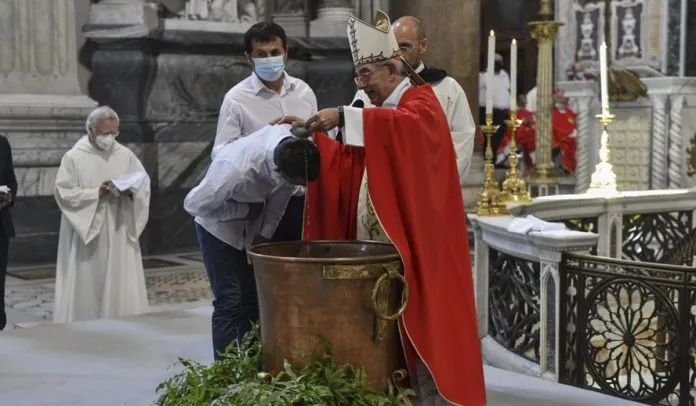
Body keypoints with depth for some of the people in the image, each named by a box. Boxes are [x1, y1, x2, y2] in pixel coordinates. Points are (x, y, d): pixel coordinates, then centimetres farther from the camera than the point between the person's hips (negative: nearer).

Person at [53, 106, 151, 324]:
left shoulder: (125, 155, 6)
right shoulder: (74, 157, -4)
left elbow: (144, 184, 8)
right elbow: (63, 192, -8)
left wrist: (130, 191, -13)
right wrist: (96, 193, -17)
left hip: (119, 234, 3)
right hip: (86, 233, -3)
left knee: (121, 281, 2)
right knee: (87, 284, 0)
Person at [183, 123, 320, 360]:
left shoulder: (295, 146, -25)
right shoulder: (237, 169, -41)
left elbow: (282, 191, -7)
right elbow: (194, 204, -27)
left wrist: (266, 233, -6)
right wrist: (244, 211, -20)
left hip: (253, 226, 6)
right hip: (220, 226, -6)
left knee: (254, 300, 9)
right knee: (230, 303, -9)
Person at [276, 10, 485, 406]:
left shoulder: (421, 102, -5)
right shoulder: (381, 114, 18)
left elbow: (406, 124, -30)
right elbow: (351, 162, 14)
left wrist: (344, 116, -33)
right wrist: (314, 134, 2)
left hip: (416, 241, -7)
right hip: (380, 243, 7)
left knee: (418, 321, -5)